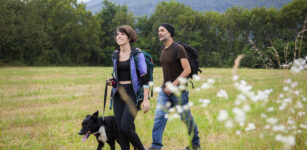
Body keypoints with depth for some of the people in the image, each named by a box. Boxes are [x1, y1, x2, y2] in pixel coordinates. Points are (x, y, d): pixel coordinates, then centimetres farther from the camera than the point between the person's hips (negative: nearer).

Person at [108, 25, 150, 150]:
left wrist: (146, 99, -13)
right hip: (118, 93, 6)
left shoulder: (137, 54, -6)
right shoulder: (115, 55, 10)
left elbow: (144, 77, -8)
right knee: (119, 128, 1)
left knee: (126, 127, -15)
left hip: (132, 93, -6)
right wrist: (112, 81, 4)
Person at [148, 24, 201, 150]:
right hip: (165, 90, 6)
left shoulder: (178, 49, -14)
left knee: (186, 118, 8)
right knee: (159, 117, -6)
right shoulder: (163, 51, 10)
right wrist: (165, 86, 16)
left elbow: (187, 70, -20)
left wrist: (174, 85, -24)